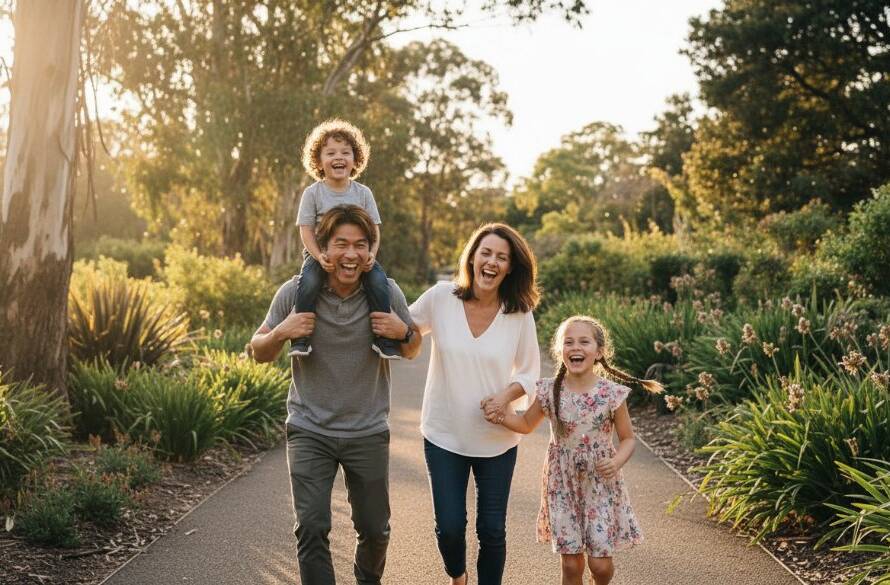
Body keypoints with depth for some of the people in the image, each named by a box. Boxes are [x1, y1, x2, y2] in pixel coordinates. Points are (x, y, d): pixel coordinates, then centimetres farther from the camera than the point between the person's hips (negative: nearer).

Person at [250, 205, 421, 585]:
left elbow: (412, 351, 6)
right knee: (311, 529, -11)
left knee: (375, 530, 14)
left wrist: (402, 333, -17)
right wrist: (281, 333, -21)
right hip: (310, 430, -1)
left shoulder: (387, 293, -8)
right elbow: (259, 353, 1)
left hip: (369, 433, 1)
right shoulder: (295, 292, -11)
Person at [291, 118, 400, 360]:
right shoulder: (313, 193, -1)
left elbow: (374, 229, 4)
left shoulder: (363, 193, 4)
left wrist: (371, 254, -16)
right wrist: (319, 256, -21)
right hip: (321, 253, -1)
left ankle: (383, 338, -13)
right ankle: (301, 337, -22)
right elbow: (306, 230, -4)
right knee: (308, 282, -32)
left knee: (379, 280, -24)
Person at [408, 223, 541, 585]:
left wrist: (508, 394, -17)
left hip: (497, 439, 0)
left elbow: (529, 372, 2)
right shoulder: (441, 297, -8)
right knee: (450, 527, 3)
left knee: (492, 529, 7)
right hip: (444, 435, 0)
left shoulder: (520, 314, -7)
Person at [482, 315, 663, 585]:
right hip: (563, 484, 1)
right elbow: (527, 424, 10)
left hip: (601, 484, -1)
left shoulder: (611, 394, -12)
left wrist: (617, 462, -19)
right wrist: (502, 416, -8)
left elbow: (627, 438, 0)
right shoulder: (549, 391, -7)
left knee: (600, 563, 0)